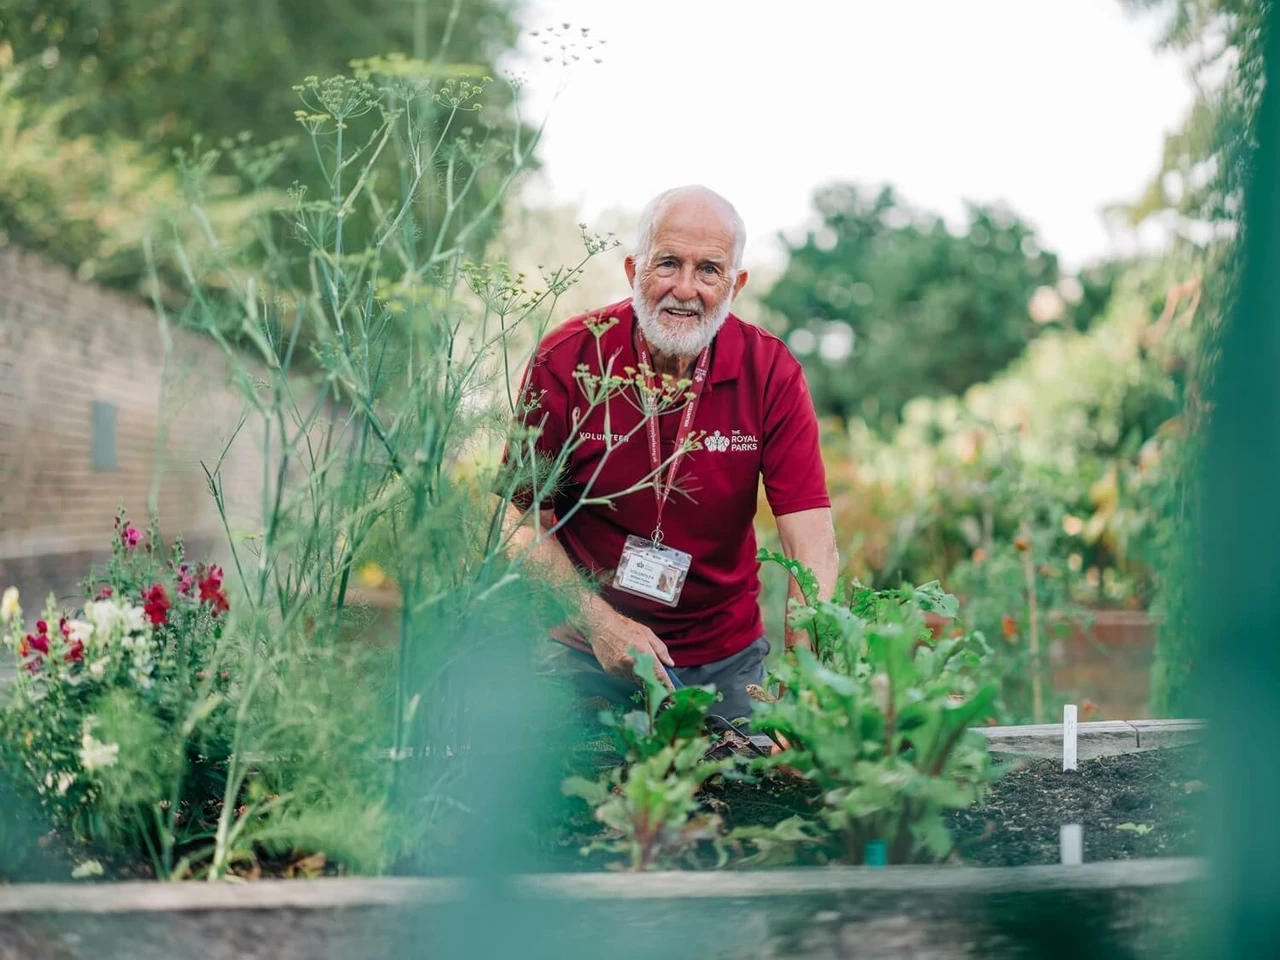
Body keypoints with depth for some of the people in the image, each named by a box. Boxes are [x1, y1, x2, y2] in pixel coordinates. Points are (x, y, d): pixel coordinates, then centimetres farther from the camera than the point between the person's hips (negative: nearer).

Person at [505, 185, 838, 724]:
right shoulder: (564, 361, -13)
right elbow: (527, 521, -8)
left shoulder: (771, 373, -12)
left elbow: (810, 542, -17)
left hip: (726, 656, 1)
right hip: (589, 654, -1)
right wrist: (599, 621, -22)